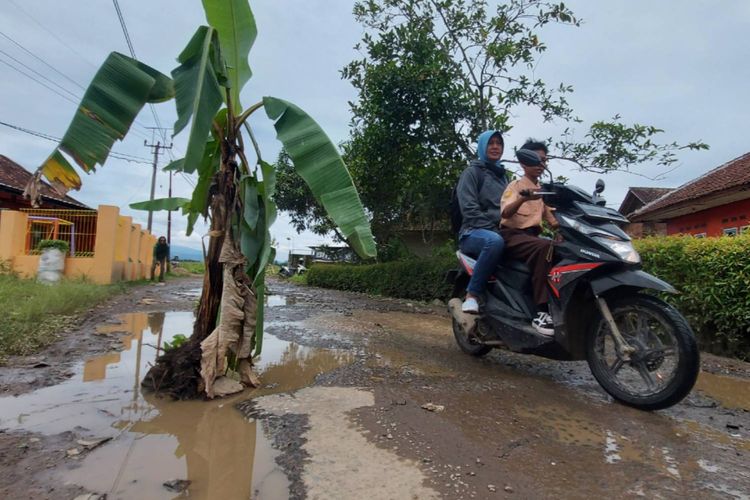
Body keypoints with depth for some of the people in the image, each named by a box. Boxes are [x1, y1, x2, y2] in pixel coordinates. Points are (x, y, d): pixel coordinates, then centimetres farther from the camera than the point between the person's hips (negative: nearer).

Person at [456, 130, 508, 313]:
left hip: (503, 232, 6)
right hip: (474, 232, -6)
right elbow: (469, 208, -8)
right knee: (494, 241, -41)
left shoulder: (503, 175, 26)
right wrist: (493, 228, -17)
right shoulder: (472, 171, 5)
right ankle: (472, 294, -29)